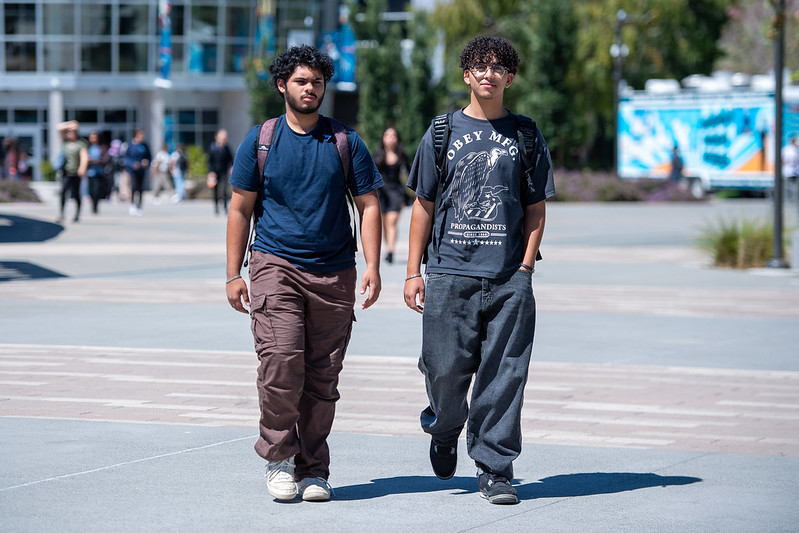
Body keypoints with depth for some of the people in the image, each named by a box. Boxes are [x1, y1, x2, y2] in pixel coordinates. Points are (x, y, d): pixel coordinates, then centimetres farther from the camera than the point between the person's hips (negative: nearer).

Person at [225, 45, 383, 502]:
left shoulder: (346, 142, 8)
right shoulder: (261, 141, 6)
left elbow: (369, 205, 8)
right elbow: (241, 209, 8)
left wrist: (372, 266, -4)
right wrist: (234, 274, 2)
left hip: (335, 274, 2)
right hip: (276, 266, -1)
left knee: (323, 377, 3)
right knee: (281, 361, -18)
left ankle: (313, 469, 14)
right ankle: (279, 456, -1)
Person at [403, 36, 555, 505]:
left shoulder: (526, 137, 10)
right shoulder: (442, 133, 9)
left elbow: (537, 210, 10)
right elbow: (424, 204, 10)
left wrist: (525, 268, -1)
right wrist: (414, 272, 5)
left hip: (509, 278, 0)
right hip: (450, 273, 0)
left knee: (503, 377, -3)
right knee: (446, 370, -2)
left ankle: (495, 470, 6)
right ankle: (444, 431, 29)